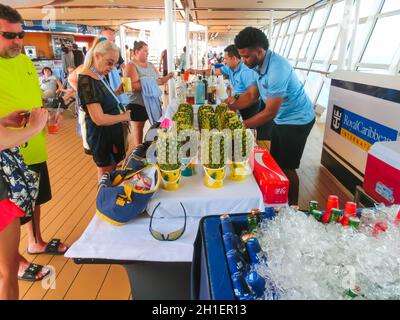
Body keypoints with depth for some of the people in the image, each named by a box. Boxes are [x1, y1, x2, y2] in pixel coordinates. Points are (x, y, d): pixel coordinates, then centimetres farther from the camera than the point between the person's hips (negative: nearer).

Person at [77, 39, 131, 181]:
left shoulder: (100, 76, 5)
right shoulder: (87, 81, -23)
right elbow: (99, 119, -27)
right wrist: (124, 117, -14)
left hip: (112, 132, 9)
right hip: (101, 136, -9)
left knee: (113, 169, 19)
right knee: (106, 172, 8)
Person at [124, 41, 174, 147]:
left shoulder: (150, 65, 14)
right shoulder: (131, 66, -8)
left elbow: (159, 81, 17)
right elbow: (133, 85, -21)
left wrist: (167, 77, -3)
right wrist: (149, 83, -24)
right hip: (138, 104, -6)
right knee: (138, 127, 5)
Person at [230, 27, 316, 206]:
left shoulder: (277, 70, -31)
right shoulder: (260, 65, -4)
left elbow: (270, 112, -28)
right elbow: (252, 94, 6)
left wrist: (242, 126, -23)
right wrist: (229, 107, -4)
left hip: (297, 120, -9)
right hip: (281, 119, 9)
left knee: (287, 168, 1)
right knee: (275, 163, 16)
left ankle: (293, 208, 21)